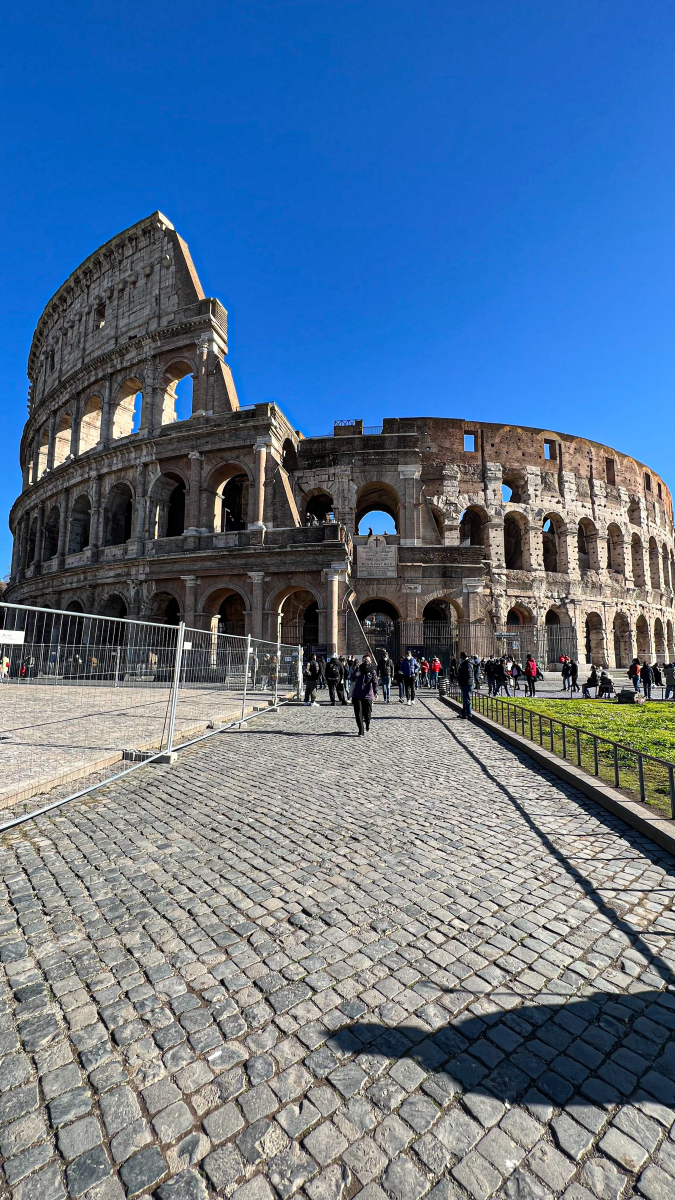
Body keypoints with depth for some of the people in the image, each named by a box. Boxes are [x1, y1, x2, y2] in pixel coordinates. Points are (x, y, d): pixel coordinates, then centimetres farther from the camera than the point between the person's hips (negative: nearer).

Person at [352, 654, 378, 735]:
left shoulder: (372, 671, 2)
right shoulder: (358, 669, 11)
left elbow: (375, 682, -10)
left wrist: (375, 692, -25)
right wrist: (355, 675, -8)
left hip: (367, 696, -2)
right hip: (357, 695, 2)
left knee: (367, 714, 6)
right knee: (358, 714, -5)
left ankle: (367, 726, 38)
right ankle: (361, 731, 3)